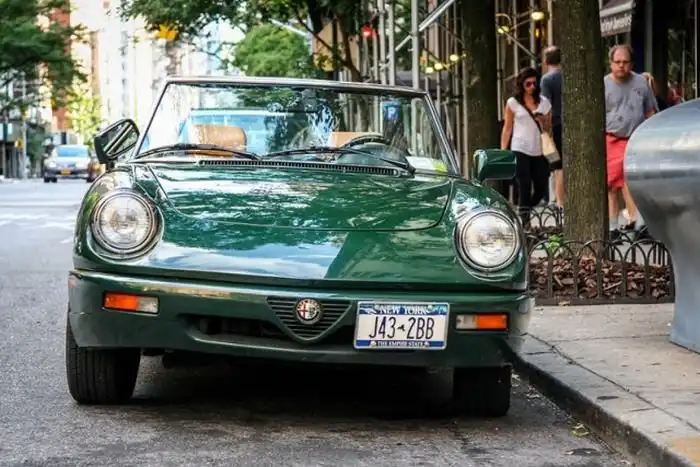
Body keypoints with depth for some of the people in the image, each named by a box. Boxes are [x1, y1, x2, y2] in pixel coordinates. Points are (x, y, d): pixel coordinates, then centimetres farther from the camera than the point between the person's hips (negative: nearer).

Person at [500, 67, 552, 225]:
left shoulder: (544, 102, 11)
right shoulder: (513, 102, 4)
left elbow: (548, 129, 16)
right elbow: (507, 128, 6)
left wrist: (543, 121, -7)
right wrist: (503, 151, 0)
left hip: (539, 151, 3)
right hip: (520, 150, -3)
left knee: (541, 187, 2)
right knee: (524, 187, -7)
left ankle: (526, 211, 25)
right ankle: (524, 220, -3)